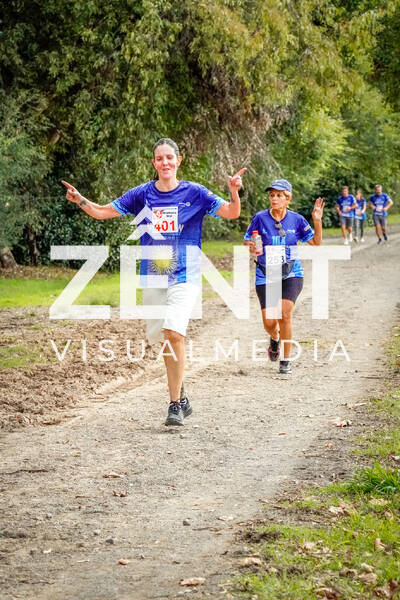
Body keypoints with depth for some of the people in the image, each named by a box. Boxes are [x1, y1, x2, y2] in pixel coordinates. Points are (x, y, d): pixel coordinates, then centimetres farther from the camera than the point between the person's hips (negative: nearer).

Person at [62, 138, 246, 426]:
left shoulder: (194, 193, -2)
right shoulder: (142, 194, 4)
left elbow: (231, 213, -5)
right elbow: (102, 212, 6)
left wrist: (234, 192, -25)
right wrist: (79, 200, -12)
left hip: (185, 275, -4)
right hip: (152, 276, 4)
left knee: (174, 332, -21)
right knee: (165, 338, 9)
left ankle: (175, 404, -16)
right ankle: (181, 399, 28)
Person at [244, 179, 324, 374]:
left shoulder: (296, 219, -1)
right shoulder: (260, 218, -4)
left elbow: (316, 244, 3)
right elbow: (247, 241, 3)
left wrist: (317, 221, -11)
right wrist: (251, 247, -20)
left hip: (290, 274, 0)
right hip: (265, 275, 0)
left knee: (284, 314, -17)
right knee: (269, 322, -4)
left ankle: (286, 360, -2)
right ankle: (275, 338, 36)